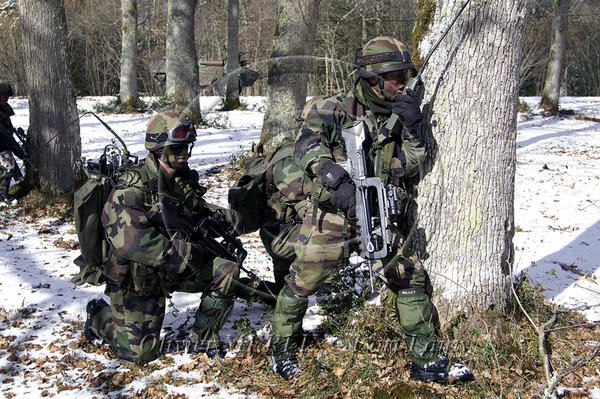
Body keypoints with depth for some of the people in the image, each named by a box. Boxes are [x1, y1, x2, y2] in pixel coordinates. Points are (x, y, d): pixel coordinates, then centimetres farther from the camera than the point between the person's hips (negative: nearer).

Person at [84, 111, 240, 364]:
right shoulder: (132, 189, -24)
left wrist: (219, 221, -7)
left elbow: (200, 213, 16)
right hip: (135, 277, -6)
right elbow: (131, 241, -35)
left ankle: (203, 338, 3)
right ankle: (100, 317, 26)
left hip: (175, 265, 6)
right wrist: (185, 253, -33)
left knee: (227, 271, -14)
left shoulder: (184, 180, 1)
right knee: (142, 353, -2)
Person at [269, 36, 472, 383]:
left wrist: (412, 130, -13)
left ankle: (428, 360, 14)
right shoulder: (335, 109, -10)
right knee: (303, 282, 4)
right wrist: (336, 177, -42)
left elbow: (409, 169, 3)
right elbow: (307, 145, -27)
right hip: (333, 215, -4)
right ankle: (283, 347, 29)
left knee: (411, 279, 1)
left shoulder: (398, 114, 5)